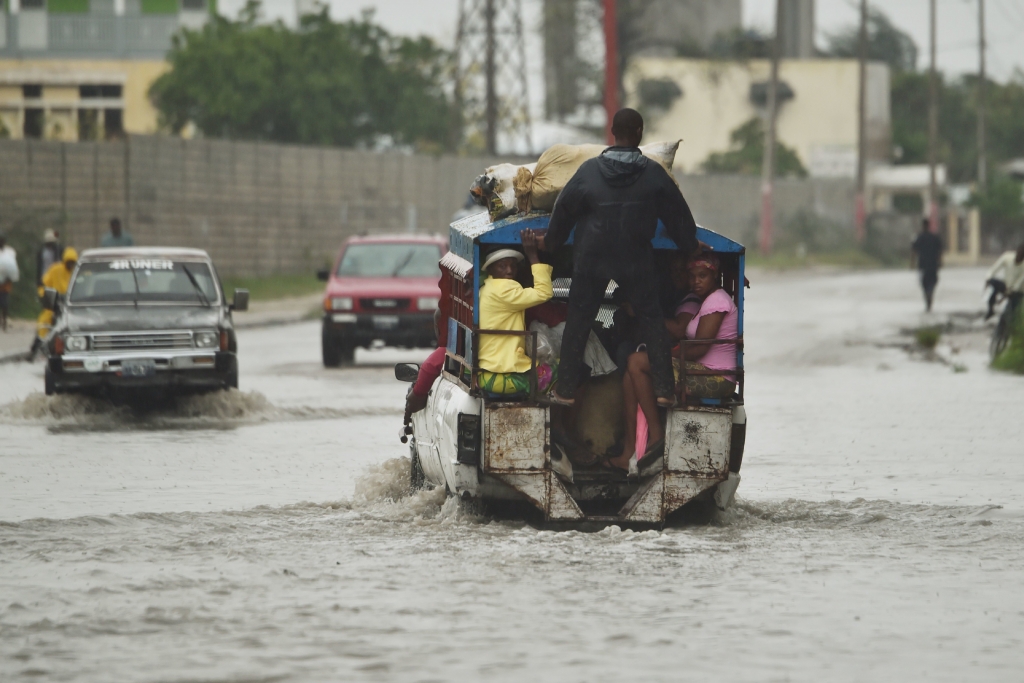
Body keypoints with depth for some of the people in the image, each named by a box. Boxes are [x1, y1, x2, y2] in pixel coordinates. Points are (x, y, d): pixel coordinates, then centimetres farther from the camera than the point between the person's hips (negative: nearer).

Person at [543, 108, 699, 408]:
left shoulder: (589, 170, -5)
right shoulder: (653, 173, -5)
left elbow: (564, 210, 4)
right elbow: (677, 212, 5)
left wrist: (551, 243, 19)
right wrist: (689, 245, 20)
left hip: (591, 259, 0)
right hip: (636, 260, 0)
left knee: (578, 322, 9)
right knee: (651, 321, 9)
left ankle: (566, 390, 9)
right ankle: (663, 389, 3)